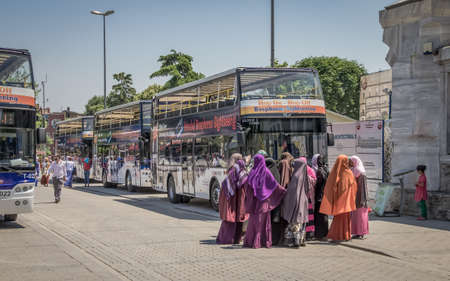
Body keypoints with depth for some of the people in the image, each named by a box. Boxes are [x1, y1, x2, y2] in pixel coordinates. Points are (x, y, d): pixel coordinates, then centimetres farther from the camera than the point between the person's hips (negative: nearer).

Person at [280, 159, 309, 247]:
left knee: (294, 221, -4)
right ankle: (301, 240, 18)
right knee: (301, 220, 13)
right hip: (303, 201, 8)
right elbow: (307, 189, 14)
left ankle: (293, 240, -3)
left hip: (296, 200, -8)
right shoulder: (304, 176, 7)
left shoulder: (296, 176, -16)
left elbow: (292, 190, -16)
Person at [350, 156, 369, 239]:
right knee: (355, 215, 9)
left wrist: (363, 200, -21)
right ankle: (357, 233, 14)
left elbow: (363, 187, -17)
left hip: (360, 197, -8)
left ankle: (361, 234, 2)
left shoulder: (361, 173, -14)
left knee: (360, 215, -3)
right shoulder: (353, 172, 11)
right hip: (354, 198, 8)